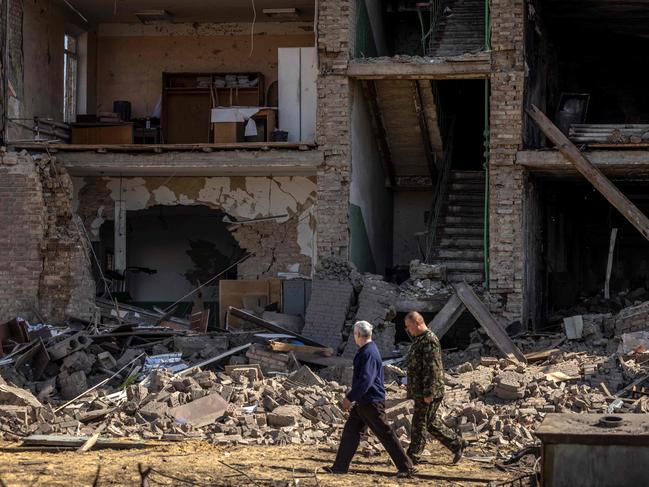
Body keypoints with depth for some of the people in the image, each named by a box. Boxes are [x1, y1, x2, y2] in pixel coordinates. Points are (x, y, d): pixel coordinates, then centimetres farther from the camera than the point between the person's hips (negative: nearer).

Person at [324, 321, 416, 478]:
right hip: (362, 402, 10)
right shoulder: (364, 351, 12)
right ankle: (340, 466, 14)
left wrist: (350, 398, -24)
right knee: (350, 432, 10)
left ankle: (406, 467, 0)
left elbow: (365, 380, -27)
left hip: (371, 402, -10)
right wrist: (353, 397, 25)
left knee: (386, 435, -5)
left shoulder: (369, 353, -20)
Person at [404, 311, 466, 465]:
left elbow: (432, 369, -22)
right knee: (431, 423, 15)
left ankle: (413, 456, 4)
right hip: (420, 391, 10)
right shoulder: (419, 339, 15)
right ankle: (456, 444, 22)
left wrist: (428, 393, -23)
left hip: (427, 393, -10)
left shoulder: (429, 341, -17)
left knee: (419, 423, -3)